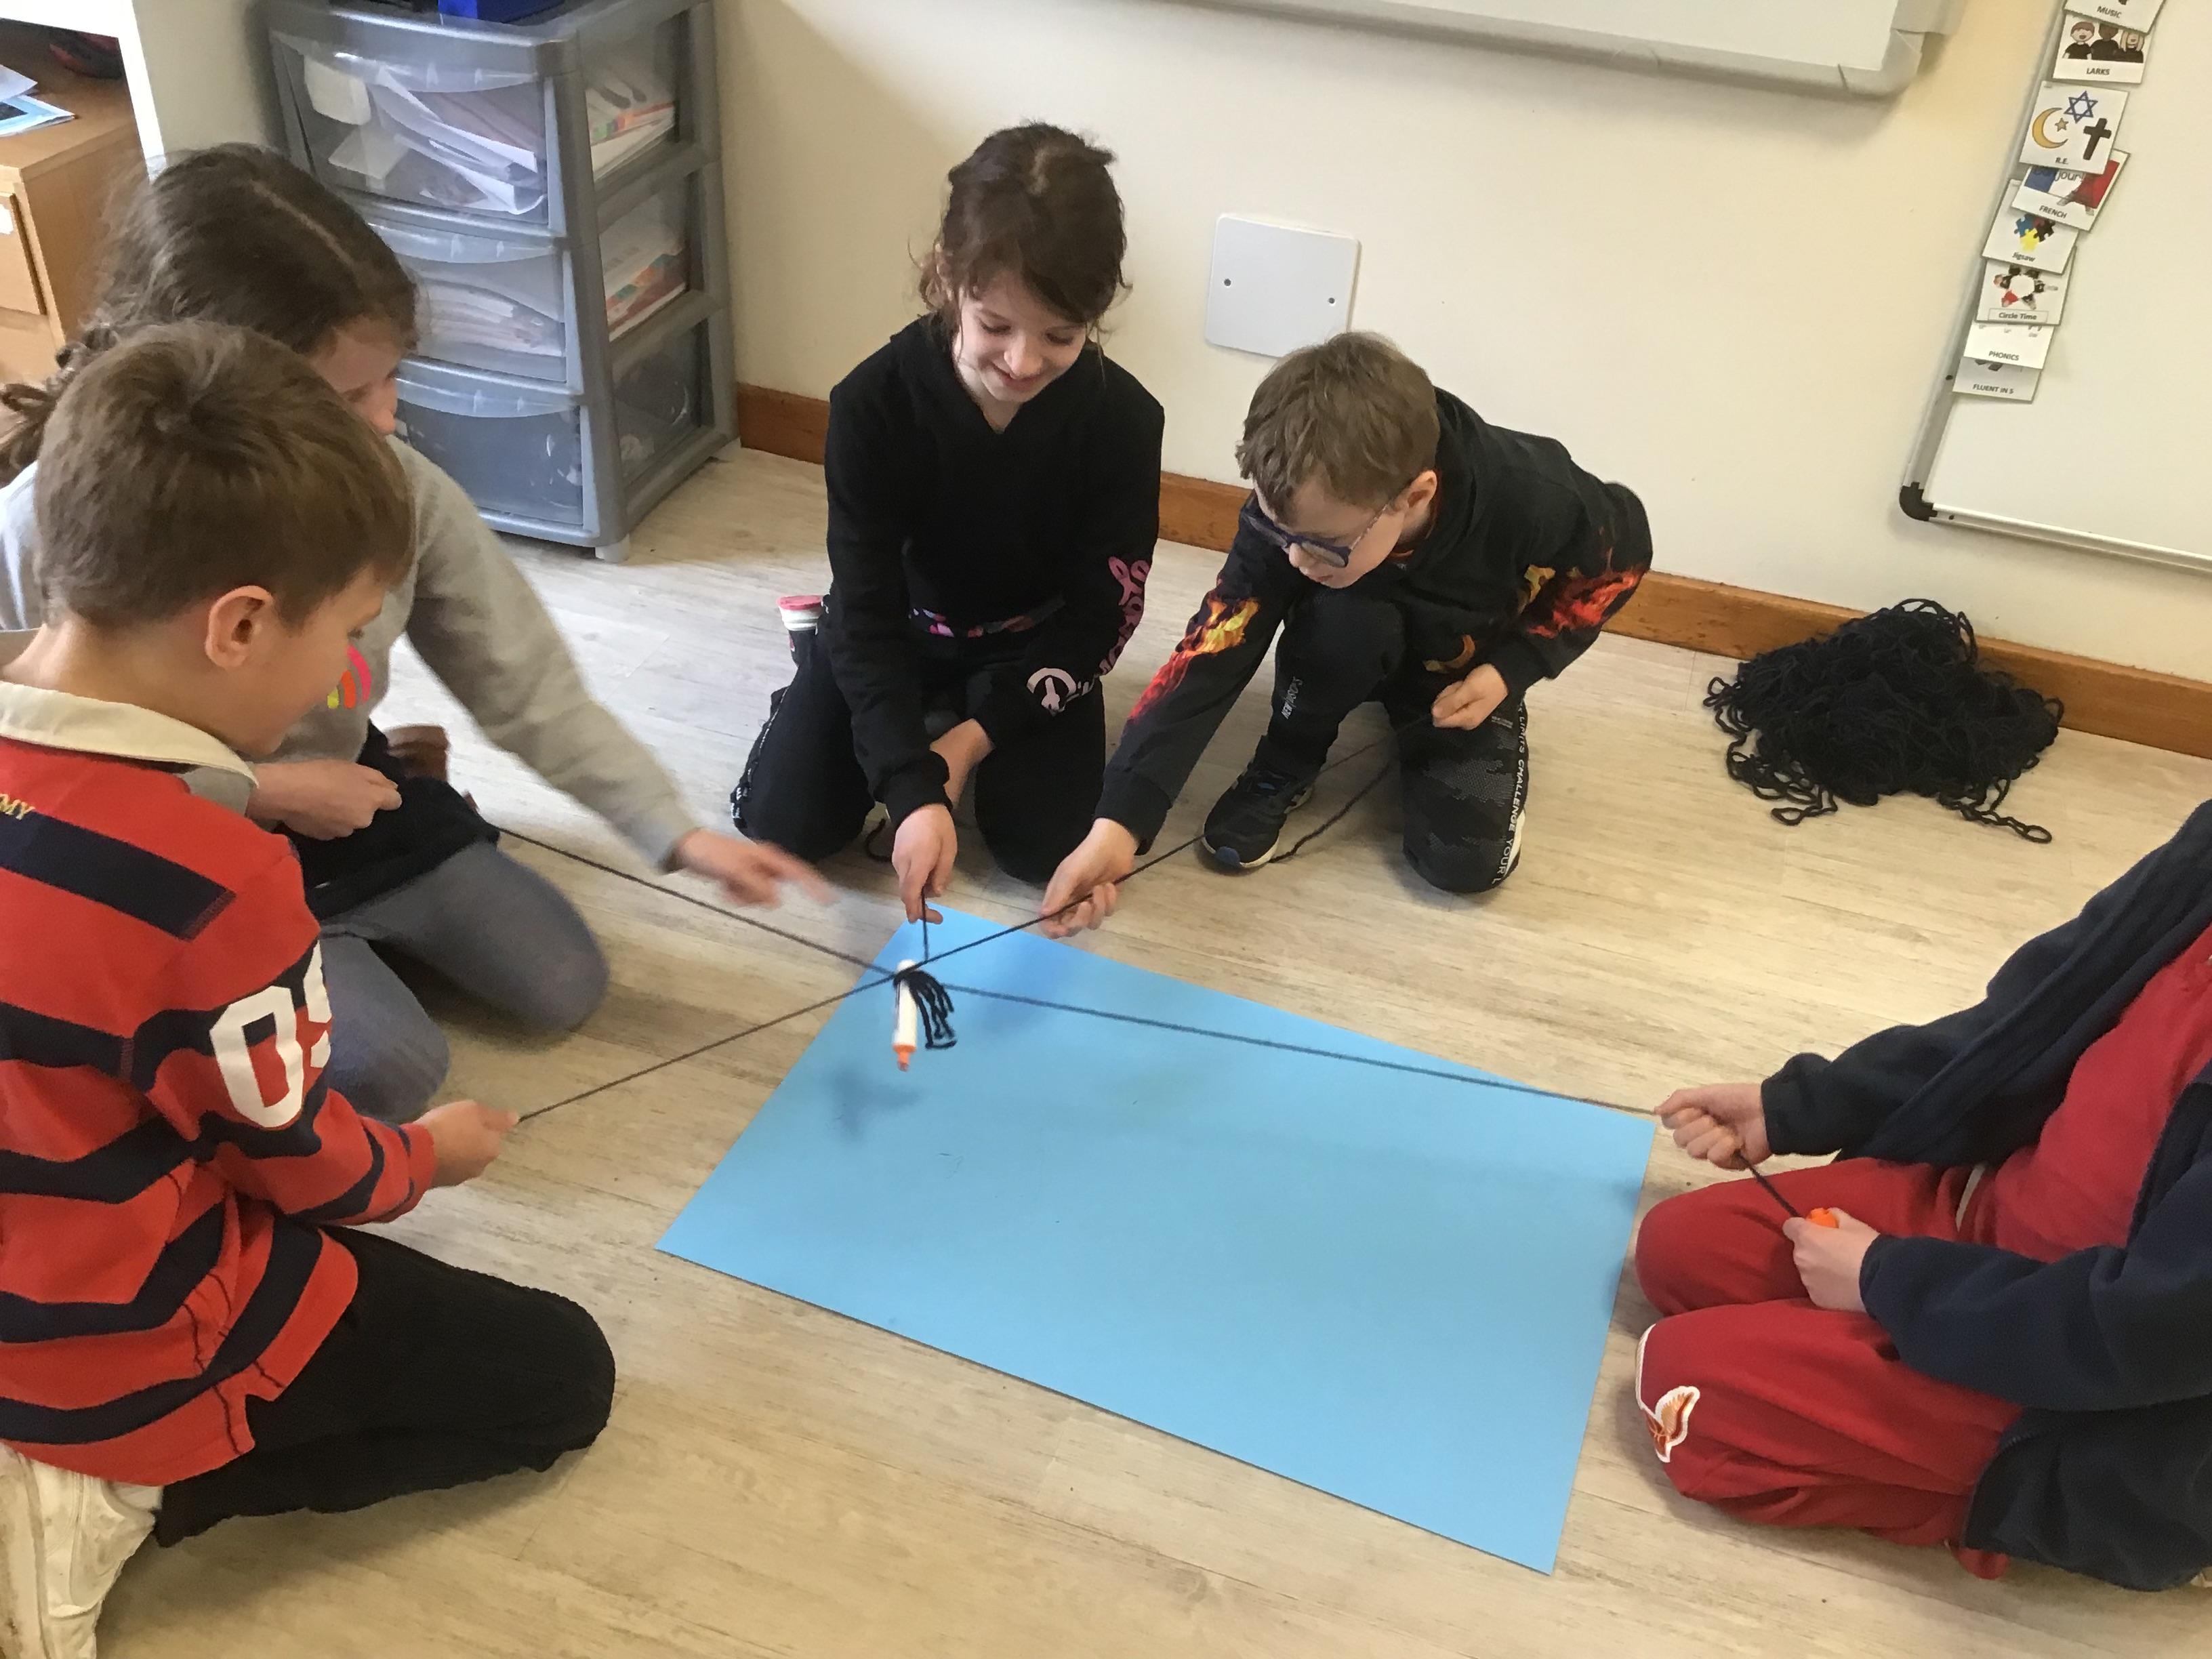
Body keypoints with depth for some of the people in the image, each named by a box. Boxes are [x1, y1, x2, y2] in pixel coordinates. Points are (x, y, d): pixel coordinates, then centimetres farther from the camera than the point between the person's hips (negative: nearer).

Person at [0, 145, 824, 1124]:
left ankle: (352, 925, 29)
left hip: (345, 793, 5)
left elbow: (530, 686, -13)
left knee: (564, 989, 7)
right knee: (393, 1072, -14)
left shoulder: (392, 486, -20)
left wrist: (678, 834, -18)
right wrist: (257, 792, -25)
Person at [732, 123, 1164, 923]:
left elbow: (1100, 614, -16)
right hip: (899, 633, 0)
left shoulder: (1123, 420, -24)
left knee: (1047, 847, -14)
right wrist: (912, 789, -37)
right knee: (783, 825, -10)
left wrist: (977, 733, -21)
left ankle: (959, 716, 16)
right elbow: (866, 609, -26)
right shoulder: (874, 402, -27)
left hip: (1033, 647, 1)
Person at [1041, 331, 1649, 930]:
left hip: (1467, 674, 0)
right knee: (1343, 616, -36)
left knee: (1465, 859, -19)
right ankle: (1286, 768, -6)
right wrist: (1119, 823, -44)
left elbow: (1622, 555, -14)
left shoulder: (1535, 503, -37)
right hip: (1359, 651, 1)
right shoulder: (1291, 514, -34)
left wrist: (1508, 671, -23)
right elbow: (1209, 658, -35)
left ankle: (1416, 739, 14)